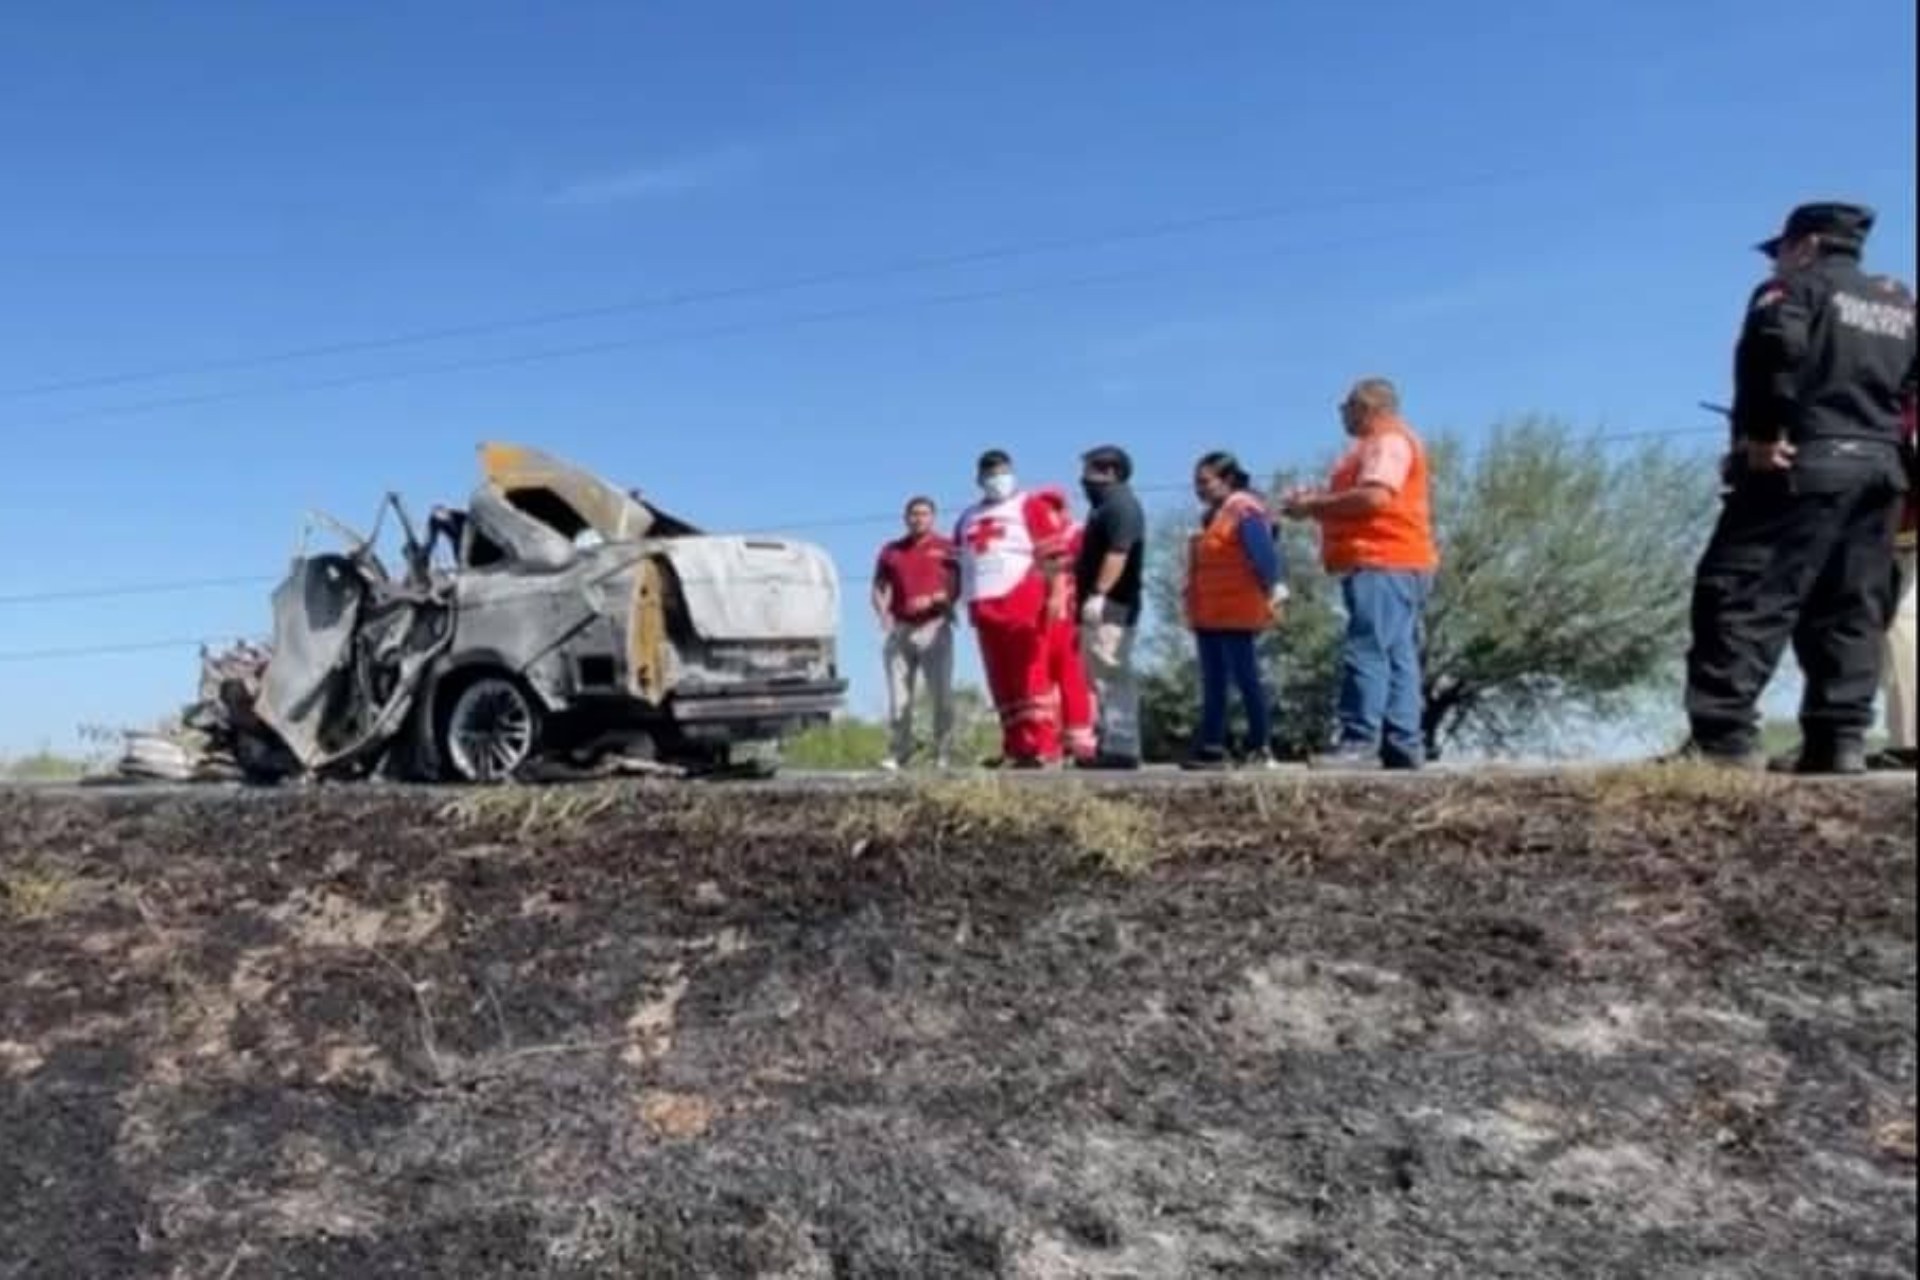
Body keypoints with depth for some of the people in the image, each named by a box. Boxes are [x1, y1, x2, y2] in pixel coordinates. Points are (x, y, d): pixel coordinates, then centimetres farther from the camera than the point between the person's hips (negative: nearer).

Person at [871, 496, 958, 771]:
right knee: (898, 697, 1)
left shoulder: (946, 548, 7)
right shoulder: (890, 551, 15)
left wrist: (934, 599, -15)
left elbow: (958, 586, 1)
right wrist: (883, 615, -3)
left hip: (935, 627, -2)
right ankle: (897, 753, 5)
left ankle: (943, 754, 2)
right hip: (900, 630, 2)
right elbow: (879, 588, 15)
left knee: (941, 694, -2)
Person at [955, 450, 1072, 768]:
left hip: (1023, 602, -6)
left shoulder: (1030, 506, 3)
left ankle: (1041, 745, -12)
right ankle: (1015, 747, 10)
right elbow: (960, 562, 27)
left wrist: (1057, 593, -16)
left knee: (1032, 674, -10)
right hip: (985, 607, 6)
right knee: (1001, 680, 6)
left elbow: (1055, 551, -6)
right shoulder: (969, 518, 22)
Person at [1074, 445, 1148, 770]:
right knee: (1105, 678, 10)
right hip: (1104, 608, 11)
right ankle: (1115, 746, 13)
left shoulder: (1120, 505, -9)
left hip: (1111, 607, -11)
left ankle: (1120, 748, -12)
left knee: (1112, 677, -12)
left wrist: (1098, 593, -28)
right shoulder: (1107, 506, 23)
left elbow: (1118, 553, -22)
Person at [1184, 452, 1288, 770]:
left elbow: (1264, 552, -21)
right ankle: (1211, 748, 12)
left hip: (1236, 614, -9)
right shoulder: (1211, 515, 18)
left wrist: (1275, 588, -32)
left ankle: (1261, 748, 1)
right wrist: (1194, 607, 21)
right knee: (1213, 684, 9)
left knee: (1246, 679, -5)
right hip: (1208, 615, 10)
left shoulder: (1244, 510, -10)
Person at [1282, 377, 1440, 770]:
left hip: (1384, 566, -11)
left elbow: (1374, 497, -21)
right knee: (1396, 656, 6)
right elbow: (1360, 506, 27)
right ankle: (1403, 746, 5)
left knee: (1367, 651, -16)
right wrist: (1318, 501, 11)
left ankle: (1360, 743, -21)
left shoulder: (1389, 441, -6)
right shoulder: (1380, 444, 27)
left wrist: (1314, 506, -12)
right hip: (1388, 566, 11)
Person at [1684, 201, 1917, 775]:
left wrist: (1763, 431, -16)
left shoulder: (1797, 287, 2)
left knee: (1743, 595, -10)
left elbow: (1773, 347, -19)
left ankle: (1723, 734, -19)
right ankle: (1840, 738, 2)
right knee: (1852, 611, 8)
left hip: (1804, 464, -7)